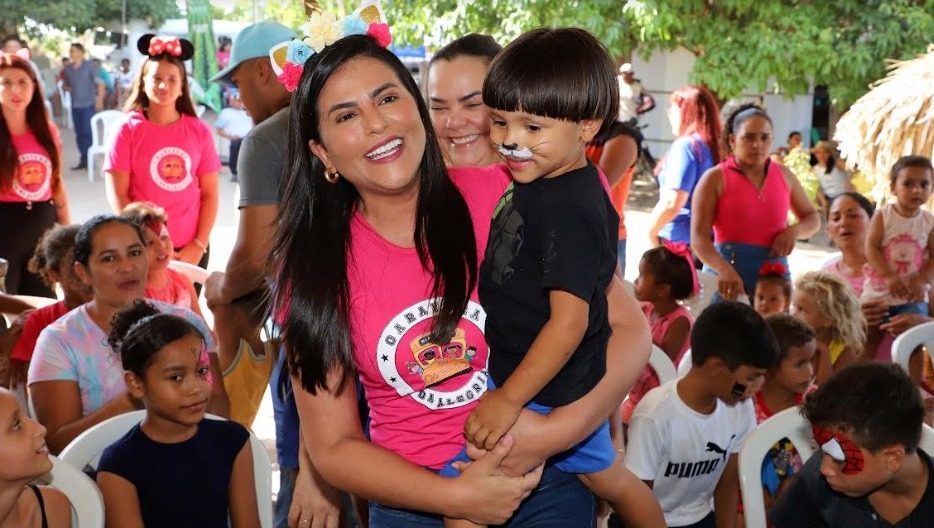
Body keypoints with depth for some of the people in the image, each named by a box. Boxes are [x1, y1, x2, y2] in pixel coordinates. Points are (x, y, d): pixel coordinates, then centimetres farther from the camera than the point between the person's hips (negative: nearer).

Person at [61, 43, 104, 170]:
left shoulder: (90, 66, -3)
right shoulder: (67, 69, 12)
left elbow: (100, 83, -7)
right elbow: (65, 85, 23)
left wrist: (100, 100, -15)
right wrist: (66, 88, -2)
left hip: (88, 104, -5)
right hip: (75, 105, 6)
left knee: (87, 132, -10)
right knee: (79, 134, 7)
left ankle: (90, 159, -3)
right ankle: (83, 160, 13)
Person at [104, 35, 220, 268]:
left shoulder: (199, 131, 1)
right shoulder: (128, 129, -3)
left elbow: (209, 194, 3)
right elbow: (117, 195, -5)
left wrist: (199, 245, -5)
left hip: (191, 250, 2)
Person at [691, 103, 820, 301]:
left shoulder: (784, 176, 12)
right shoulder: (715, 178, -3)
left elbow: (812, 218, 24)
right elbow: (699, 236, -11)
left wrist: (794, 231, -1)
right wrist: (725, 270, -29)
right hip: (728, 277, -4)